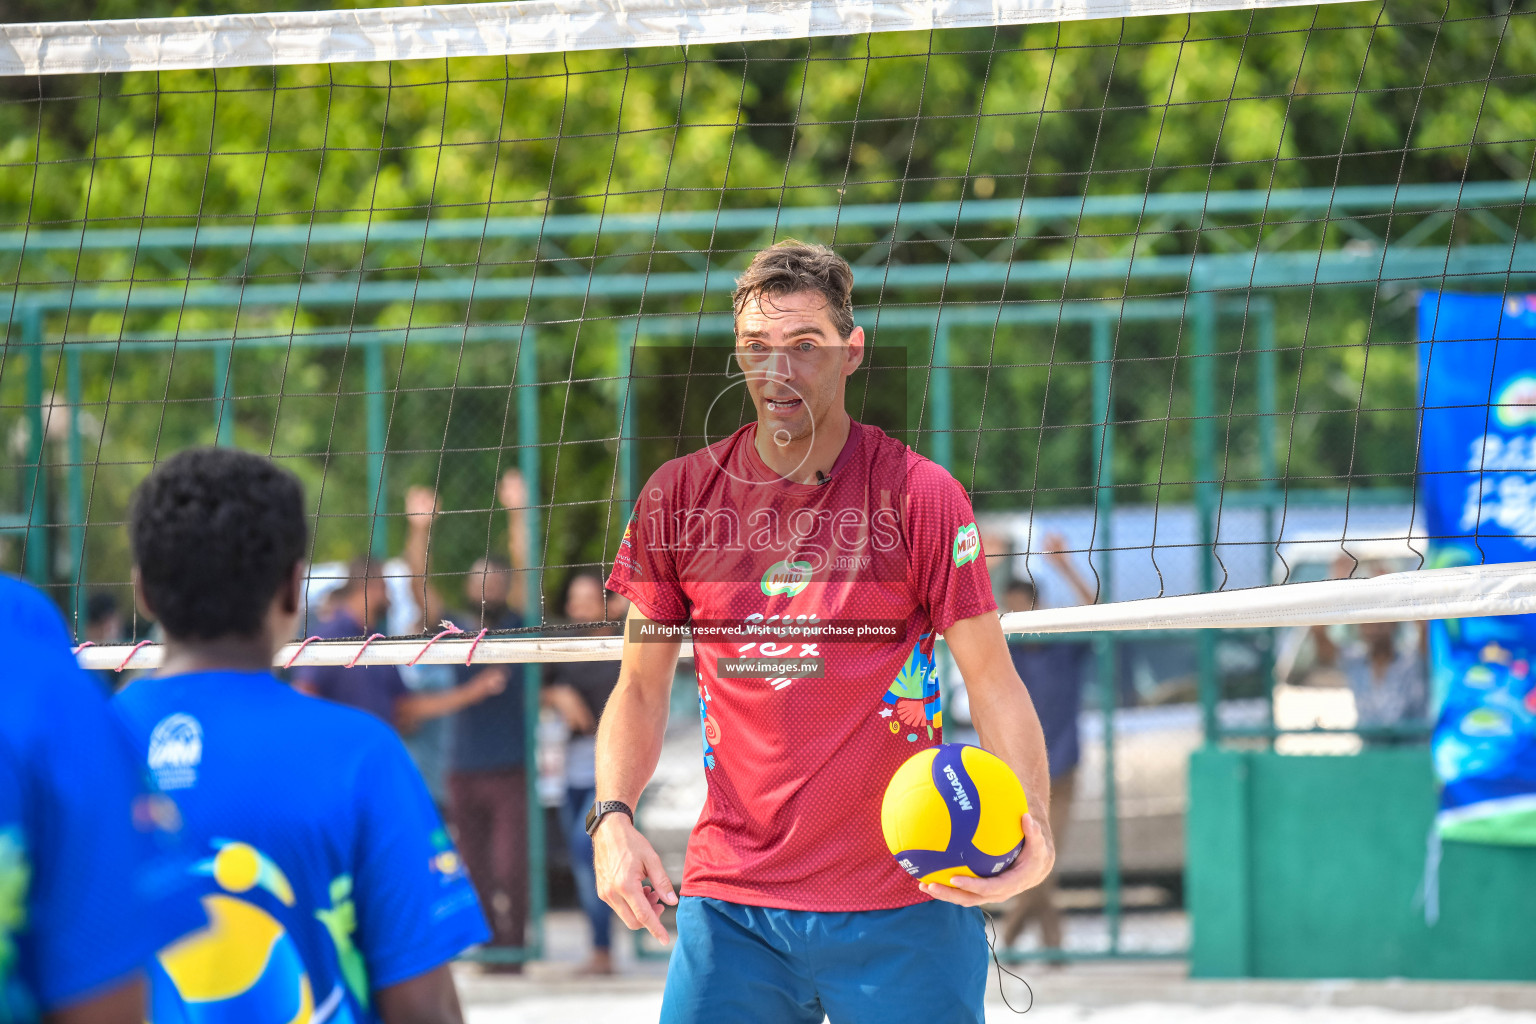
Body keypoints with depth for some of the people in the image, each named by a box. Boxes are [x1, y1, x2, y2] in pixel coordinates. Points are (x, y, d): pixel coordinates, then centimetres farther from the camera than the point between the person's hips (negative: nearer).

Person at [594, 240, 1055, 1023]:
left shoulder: (920, 495, -3)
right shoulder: (677, 497, 5)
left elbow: (991, 680, -2)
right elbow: (640, 689, 11)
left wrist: (1032, 828, -19)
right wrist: (613, 817, -7)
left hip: (901, 905, -2)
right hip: (731, 910, 2)